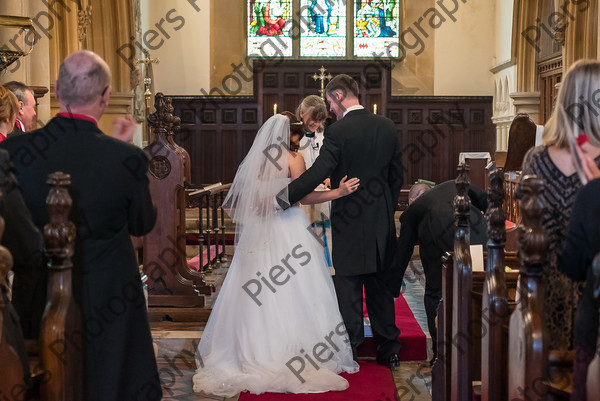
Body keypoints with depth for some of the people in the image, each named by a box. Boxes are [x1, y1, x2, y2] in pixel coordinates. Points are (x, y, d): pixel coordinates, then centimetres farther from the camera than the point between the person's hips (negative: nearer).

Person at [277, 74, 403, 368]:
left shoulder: (337, 132, -15)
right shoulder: (387, 127, 4)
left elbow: (317, 173, -21)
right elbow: (397, 175, 9)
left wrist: (282, 197, -15)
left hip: (349, 222, -5)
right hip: (382, 221, 5)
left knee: (349, 288, 4)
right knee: (381, 286, 14)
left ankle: (349, 352, 12)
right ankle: (389, 350, 21)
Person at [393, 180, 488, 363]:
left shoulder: (412, 210, 28)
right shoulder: (453, 185, 34)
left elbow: (402, 253, 31)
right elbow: (484, 199, 14)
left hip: (442, 244, -3)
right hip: (477, 236, 3)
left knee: (435, 296, 18)